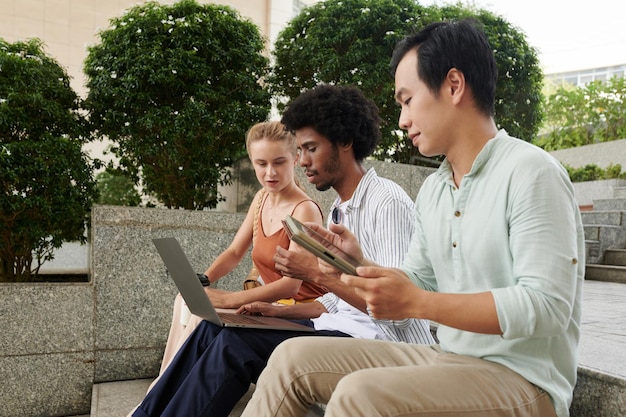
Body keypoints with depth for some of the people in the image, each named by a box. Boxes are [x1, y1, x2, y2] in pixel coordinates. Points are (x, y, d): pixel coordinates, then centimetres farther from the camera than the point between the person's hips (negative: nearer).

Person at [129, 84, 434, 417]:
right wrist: (280, 312, 6)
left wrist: (317, 273, -20)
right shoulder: (340, 210, 16)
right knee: (213, 329, -1)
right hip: (342, 327, 9)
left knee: (236, 344, -22)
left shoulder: (388, 202, -12)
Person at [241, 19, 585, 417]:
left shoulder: (529, 172, -15)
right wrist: (360, 263, -4)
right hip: (446, 357, 7)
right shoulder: (432, 190, 10)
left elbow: (546, 306, -22)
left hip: (523, 378, -7)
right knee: (294, 358, -2)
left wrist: (415, 303, -25)